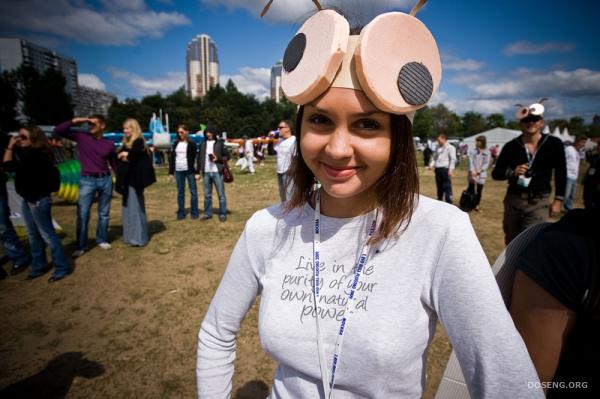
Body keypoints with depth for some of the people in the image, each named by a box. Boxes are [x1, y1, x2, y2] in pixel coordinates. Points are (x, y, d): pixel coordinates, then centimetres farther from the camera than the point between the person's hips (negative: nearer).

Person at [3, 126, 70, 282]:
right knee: (33, 235, 17)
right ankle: (39, 265, 30)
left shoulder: (37, 155, -20)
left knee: (47, 234, -2)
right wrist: (12, 147, -1)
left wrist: (10, 147, -12)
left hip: (38, 200, -9)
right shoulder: (26, 153, 8)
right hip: (27, 199, 9)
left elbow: (9, 166, -23)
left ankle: (62, 267, 8)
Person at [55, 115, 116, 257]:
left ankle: (102, 240, 27)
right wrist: (75, 121, -10)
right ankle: (81, 246, 11)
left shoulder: (109, 144, 5)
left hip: (106, 179, 2)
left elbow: (114, 164, 14)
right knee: (82, 215, 0)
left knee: (104, 213, 11)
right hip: (87, 180, -1)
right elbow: (58, 130, -3)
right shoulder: (81, 136, 2)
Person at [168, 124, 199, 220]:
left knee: (193, 191, 1)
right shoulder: (175, 143, 10)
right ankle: (181, 213, 15)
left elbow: (196, 158, -4)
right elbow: (171, 158, 11)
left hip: (189, 171, -4)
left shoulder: (191, 144, -1)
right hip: (178, 171, 4)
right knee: (180, 192, 8)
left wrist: (197, 172, -11)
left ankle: (194, 212, 10)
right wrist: (171, 172, 7)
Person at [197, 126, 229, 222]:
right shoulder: (203, 144, 10)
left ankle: (222, 214, 8)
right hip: (206, 173, 4)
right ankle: (207, 213, 21)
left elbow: (227, 156, 2)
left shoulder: (219, 143, 1)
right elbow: (199, 157, 12)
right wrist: (199, 170, 4)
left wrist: (218, 159, -15)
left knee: (221, 194, 1)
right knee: (207, 195, 11)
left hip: (217, 172, -3)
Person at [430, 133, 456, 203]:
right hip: (437, 169, 7)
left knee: (447, 187, -7)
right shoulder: (438, 148, 18)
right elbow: (434, 157, 23)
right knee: (439, 187, 14)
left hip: (445, 169, -7)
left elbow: (453, 159, -8)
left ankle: (449, 202, -3)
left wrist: (451, 169, -18)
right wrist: (431, 165, 7)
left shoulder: (450, 148, -2)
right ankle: (439, 201, 24)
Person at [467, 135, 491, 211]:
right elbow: (470, 161, -3)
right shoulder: (472, 151, 5)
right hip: (472, 173, -1)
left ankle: (477, 205, 14)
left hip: (481, 174, 1)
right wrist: (472, 171, -18)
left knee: (479, 190, 4)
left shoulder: (487, 153, 5)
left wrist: (478, 172, -14)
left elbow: (486, 164, -2)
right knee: (471, 189, -2)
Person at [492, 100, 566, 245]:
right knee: (511, 242, 14)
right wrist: (512, 172, -20)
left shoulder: (554, 144, -1)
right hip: (513, 199, 2)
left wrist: (558, 199, 5)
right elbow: (496, 173, 0)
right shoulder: (511, 146, -2)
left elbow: (561, 173, 8)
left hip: (539, 202, -1)